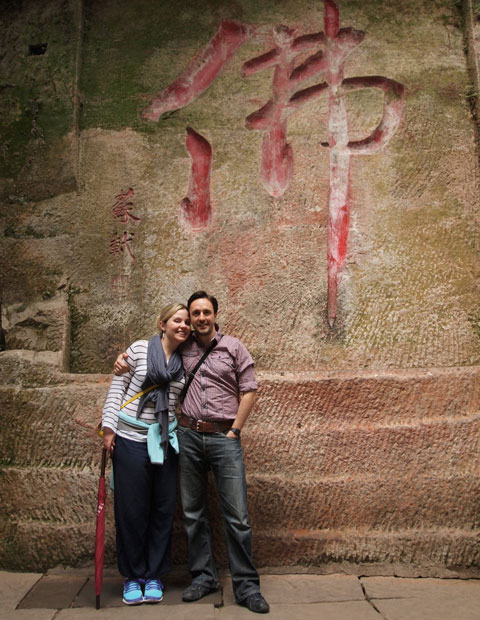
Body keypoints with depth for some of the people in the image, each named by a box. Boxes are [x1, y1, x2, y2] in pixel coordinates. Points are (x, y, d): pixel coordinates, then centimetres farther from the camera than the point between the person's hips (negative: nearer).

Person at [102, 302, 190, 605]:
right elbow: (117, 388, -2)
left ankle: (154, 575, 26)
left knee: (163, 509, 8)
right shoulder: (140, 349, -4)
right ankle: (132, 577, 24)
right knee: (131, 509, 6)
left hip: (165, 441, 3)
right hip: (130, 438, -3)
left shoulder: (185, 362, 6)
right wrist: (109, 427, -7)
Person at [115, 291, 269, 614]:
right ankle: (203, 576, 28)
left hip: (224, 437, -3)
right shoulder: (182, 347, 7)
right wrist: (124, 358, 3)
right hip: (188, 436, 3)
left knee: (237, 515, -2)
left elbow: (249, 390, 1)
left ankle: (246, 585, 12)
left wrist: (233, 431, -4)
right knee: (193, 513, 12)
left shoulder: (234, 347, 1)